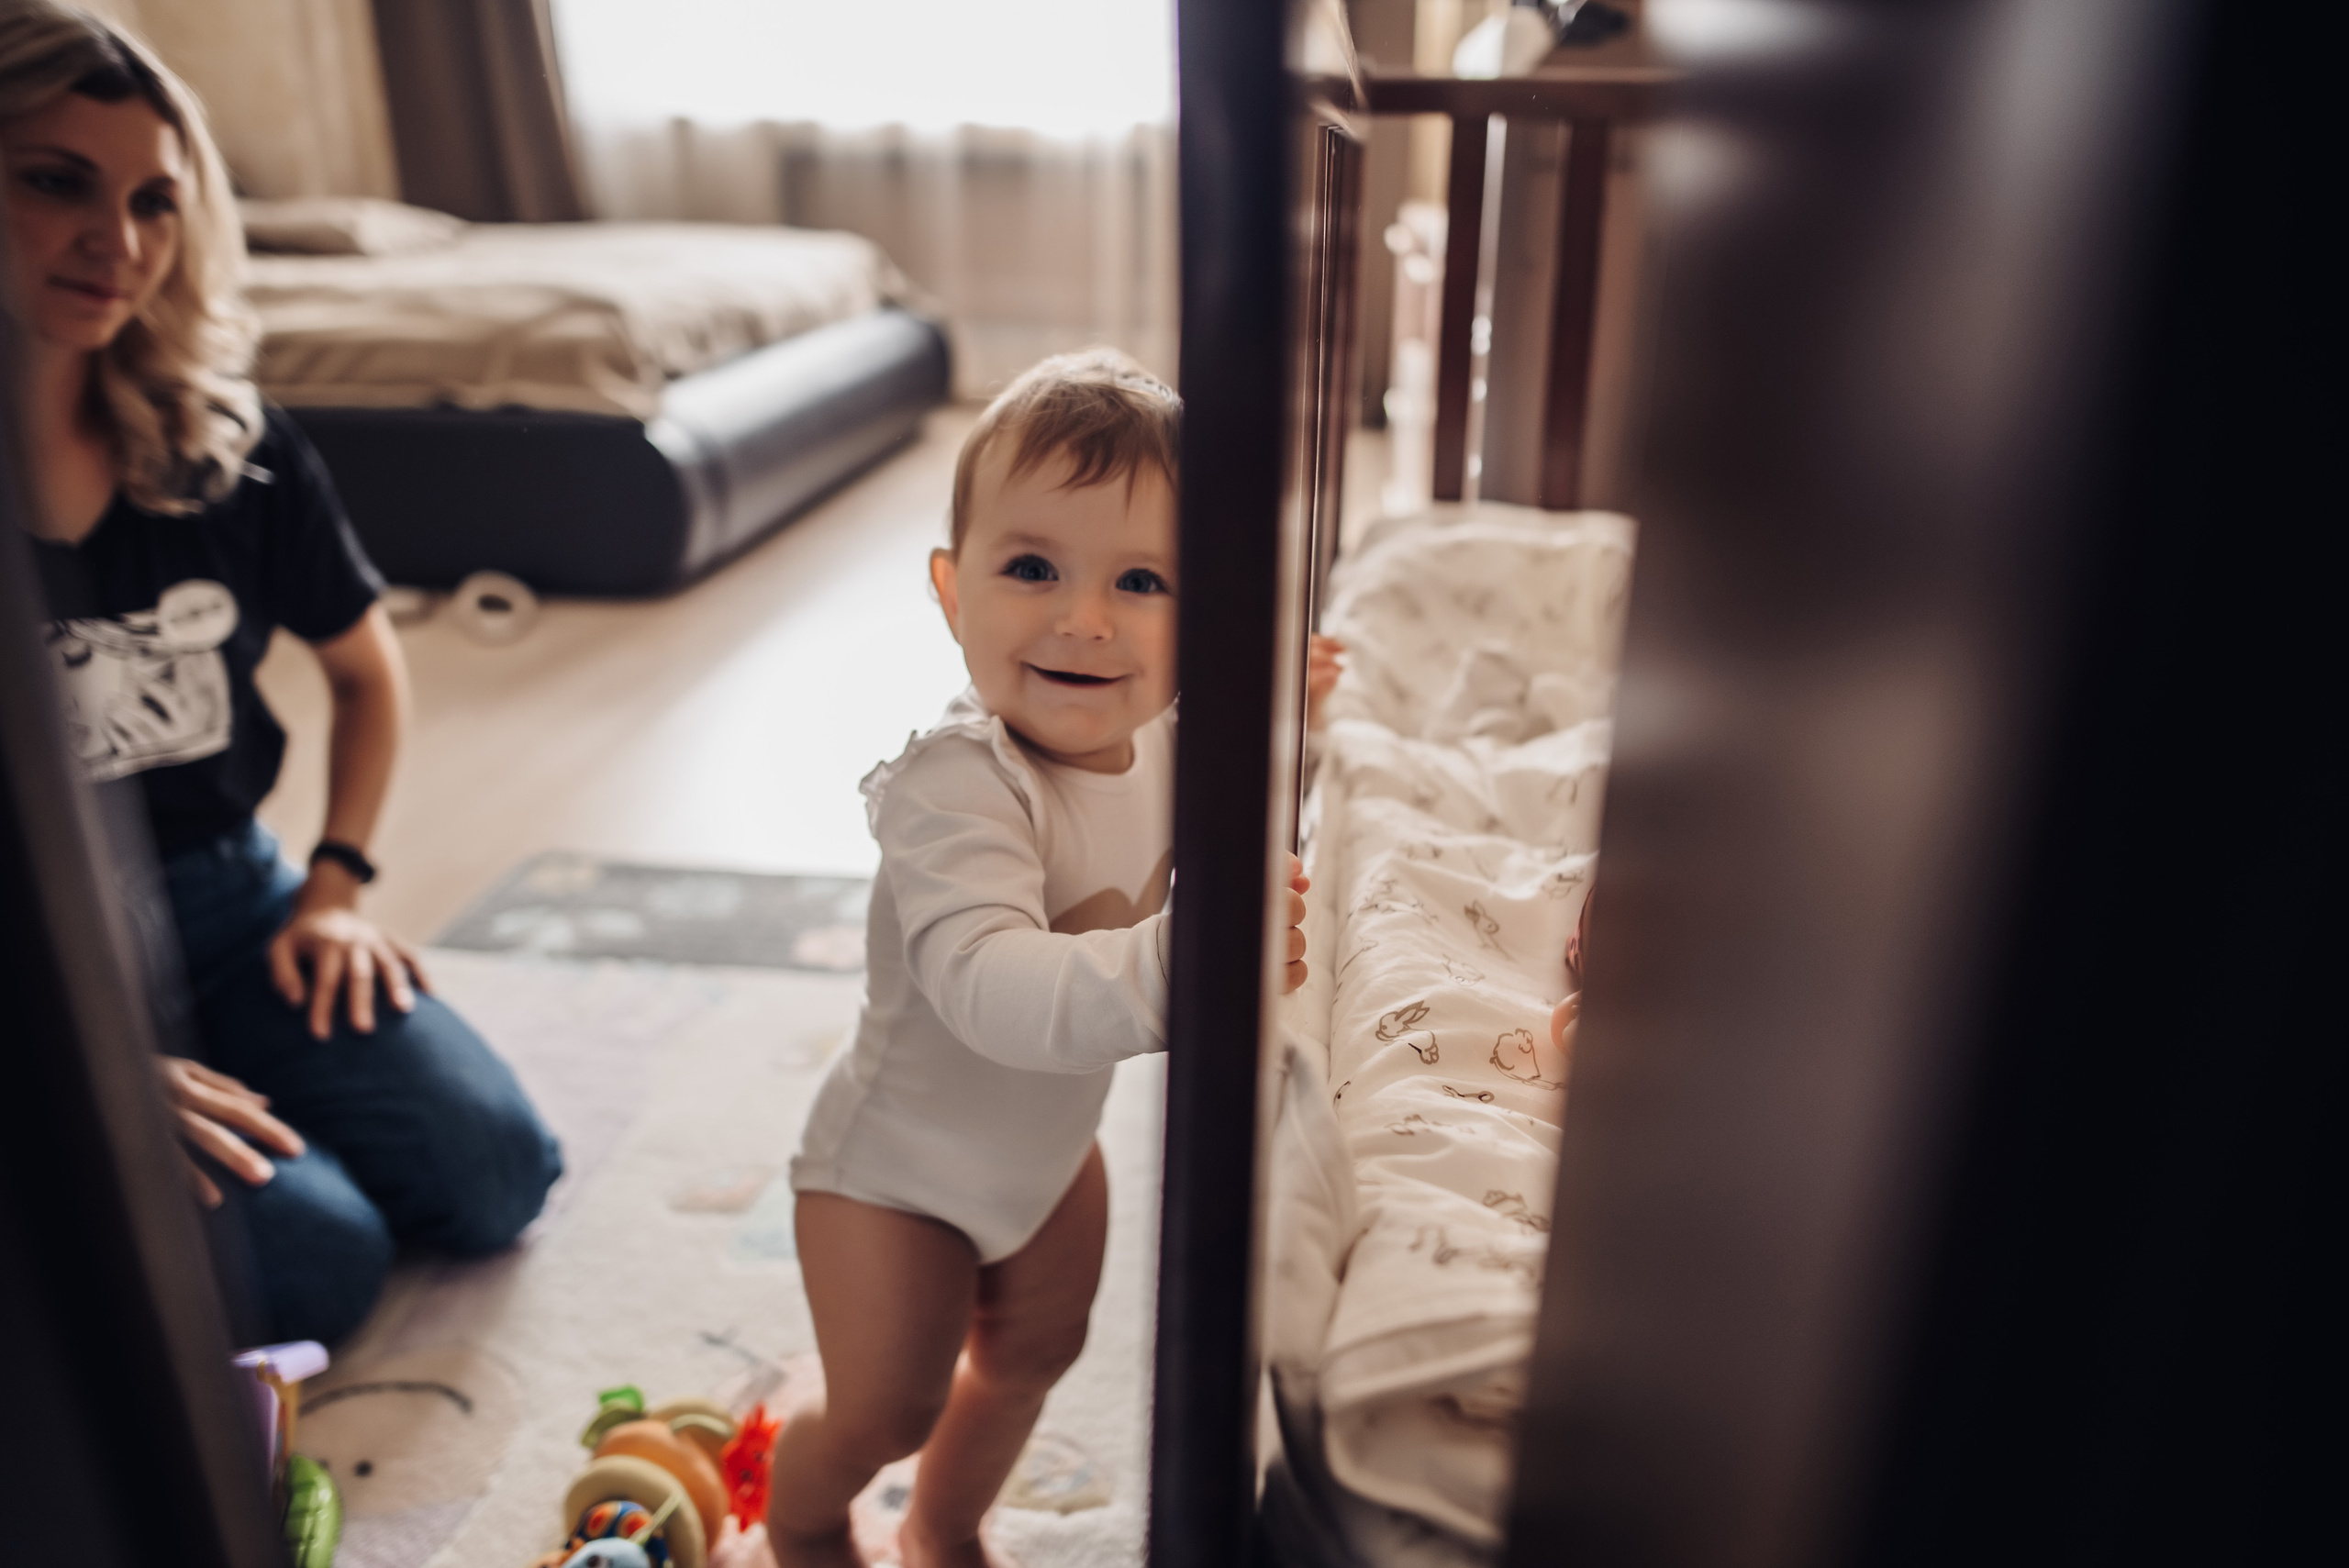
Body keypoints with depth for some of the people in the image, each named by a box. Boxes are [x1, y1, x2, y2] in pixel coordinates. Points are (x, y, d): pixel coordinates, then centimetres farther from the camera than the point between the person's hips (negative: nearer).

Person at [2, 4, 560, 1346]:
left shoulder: (224, 440, -4)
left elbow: (367, 665, 11)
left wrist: (336, 887, 1)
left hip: (226, 893, 4)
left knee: (493, 1183, -6)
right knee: (317, 1267, -18)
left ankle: (256, 1093, 18)